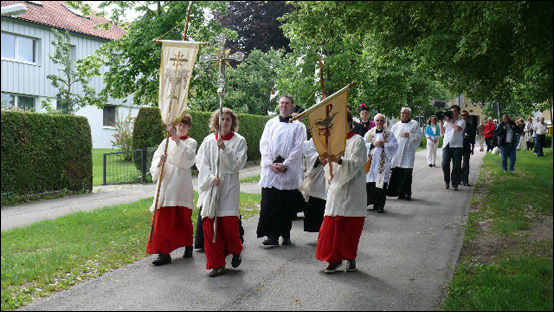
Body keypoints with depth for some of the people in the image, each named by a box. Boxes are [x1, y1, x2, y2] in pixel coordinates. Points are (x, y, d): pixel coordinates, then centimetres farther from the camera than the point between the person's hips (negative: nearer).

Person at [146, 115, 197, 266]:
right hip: (166, 184, 2)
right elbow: (156, 158, 3)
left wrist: (175, 135, -25)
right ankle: (163, 252, -3)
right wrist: (159, 162, -22)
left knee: (184, 218, 8)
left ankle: (188, 246, 28)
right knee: (163, 219, -5)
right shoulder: (167, 141, 12)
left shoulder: (191, 142, 5)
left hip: (182, 186, -2)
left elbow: (187, 156, -17)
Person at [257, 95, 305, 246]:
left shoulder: (298, 126, 7)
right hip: (270, 169, 1)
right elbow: (264, 144, 6)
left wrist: (285, 164, -10)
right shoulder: (271, 123, 13)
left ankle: (285, 235, 12)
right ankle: (272, 235, -1)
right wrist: (270, 163, -7)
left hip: (289, 170, -1)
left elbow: (298, 148, 0)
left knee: (287, 205, 1)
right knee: (269, 203, -5)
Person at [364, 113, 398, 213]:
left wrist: (384, 145, -12)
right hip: (371, 161, 1)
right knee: (369, 182, -1)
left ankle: (379, 205, 4)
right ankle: (368, 201, 12)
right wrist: (373, 144, -10)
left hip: (383, 161, -1)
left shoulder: (389, 133, 7)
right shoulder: (369, 133, 10)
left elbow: (395, 145, 0)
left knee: (382, 182, -3)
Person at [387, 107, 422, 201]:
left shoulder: (414, 124, 7)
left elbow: (420, 136, 2)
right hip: (397, 153, 3)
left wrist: (409, 135, -11)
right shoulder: (396, 125, 17)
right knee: (397, 173, -2)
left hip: (408, 153, -3)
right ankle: (400, 193, 6)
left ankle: (407, 193, 1)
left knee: (407, 173, -6)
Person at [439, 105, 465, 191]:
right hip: (446, 145, 3)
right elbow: (442, 132, 14)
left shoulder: (462, 121, 5)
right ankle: (447, 181, 12)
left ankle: (455, 184, 6)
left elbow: (457, 128, -16)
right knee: (445, 164, -8)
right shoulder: (447, 121, 18)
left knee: (456, 166, -1)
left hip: (457, 146, -2)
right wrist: (441, 122, 8)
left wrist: (448, 121, -6)